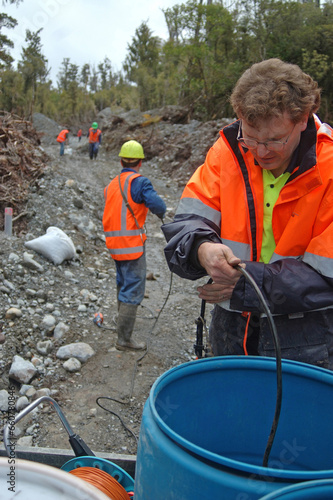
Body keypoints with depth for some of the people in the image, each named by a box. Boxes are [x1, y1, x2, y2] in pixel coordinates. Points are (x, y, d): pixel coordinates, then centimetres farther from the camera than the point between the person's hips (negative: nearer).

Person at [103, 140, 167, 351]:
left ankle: (123, 319, 47)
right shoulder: (139, 182, -12)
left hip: (114, 243, 8)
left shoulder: (112, 184, 12)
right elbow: (157, 205, -23)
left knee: (123, 282, 27)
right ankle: (124, 339, 0)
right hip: (132, 244, -8)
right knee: (133, 290, -3)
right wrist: (162, 213, -1)